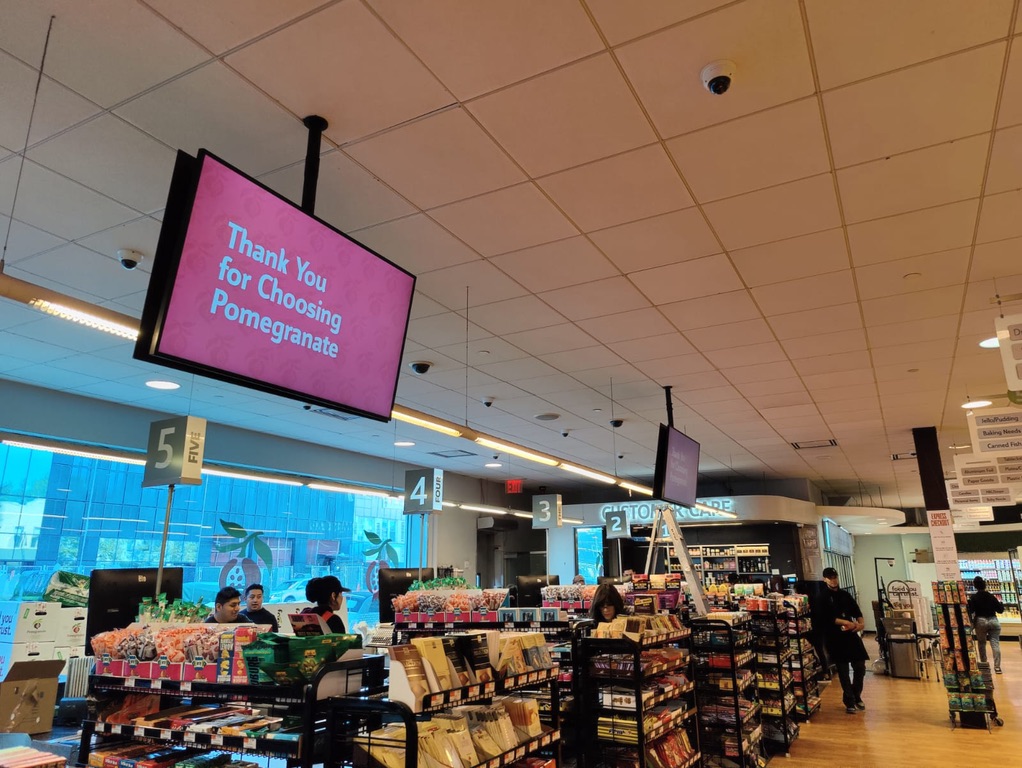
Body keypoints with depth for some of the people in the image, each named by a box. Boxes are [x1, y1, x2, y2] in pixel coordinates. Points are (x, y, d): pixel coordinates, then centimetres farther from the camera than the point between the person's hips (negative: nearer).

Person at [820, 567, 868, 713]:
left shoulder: (845, 594, 13)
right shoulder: (822, 597, -4)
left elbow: (856, 610, 9)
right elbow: (827, 617, -14)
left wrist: (861, 622, -11)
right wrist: (845, 622, -21)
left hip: (851, 635, 5)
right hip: (835, 637, -5)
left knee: (860, 667, 8)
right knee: (843, 671, 2)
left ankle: (857, 698, 28)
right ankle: (849, 702, 14)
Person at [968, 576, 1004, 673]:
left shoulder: (973, 598, -5)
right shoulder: (991, 597, 3)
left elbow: (970, 611, -13)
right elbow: (1000, 610, 9)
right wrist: (1001, 604, 28)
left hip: (981, 621, -2)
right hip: (993, 621, 2)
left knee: (981, 643, 14)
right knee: (995, 643, -2)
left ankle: (984, 664, 18)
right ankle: (997, 666, -9)